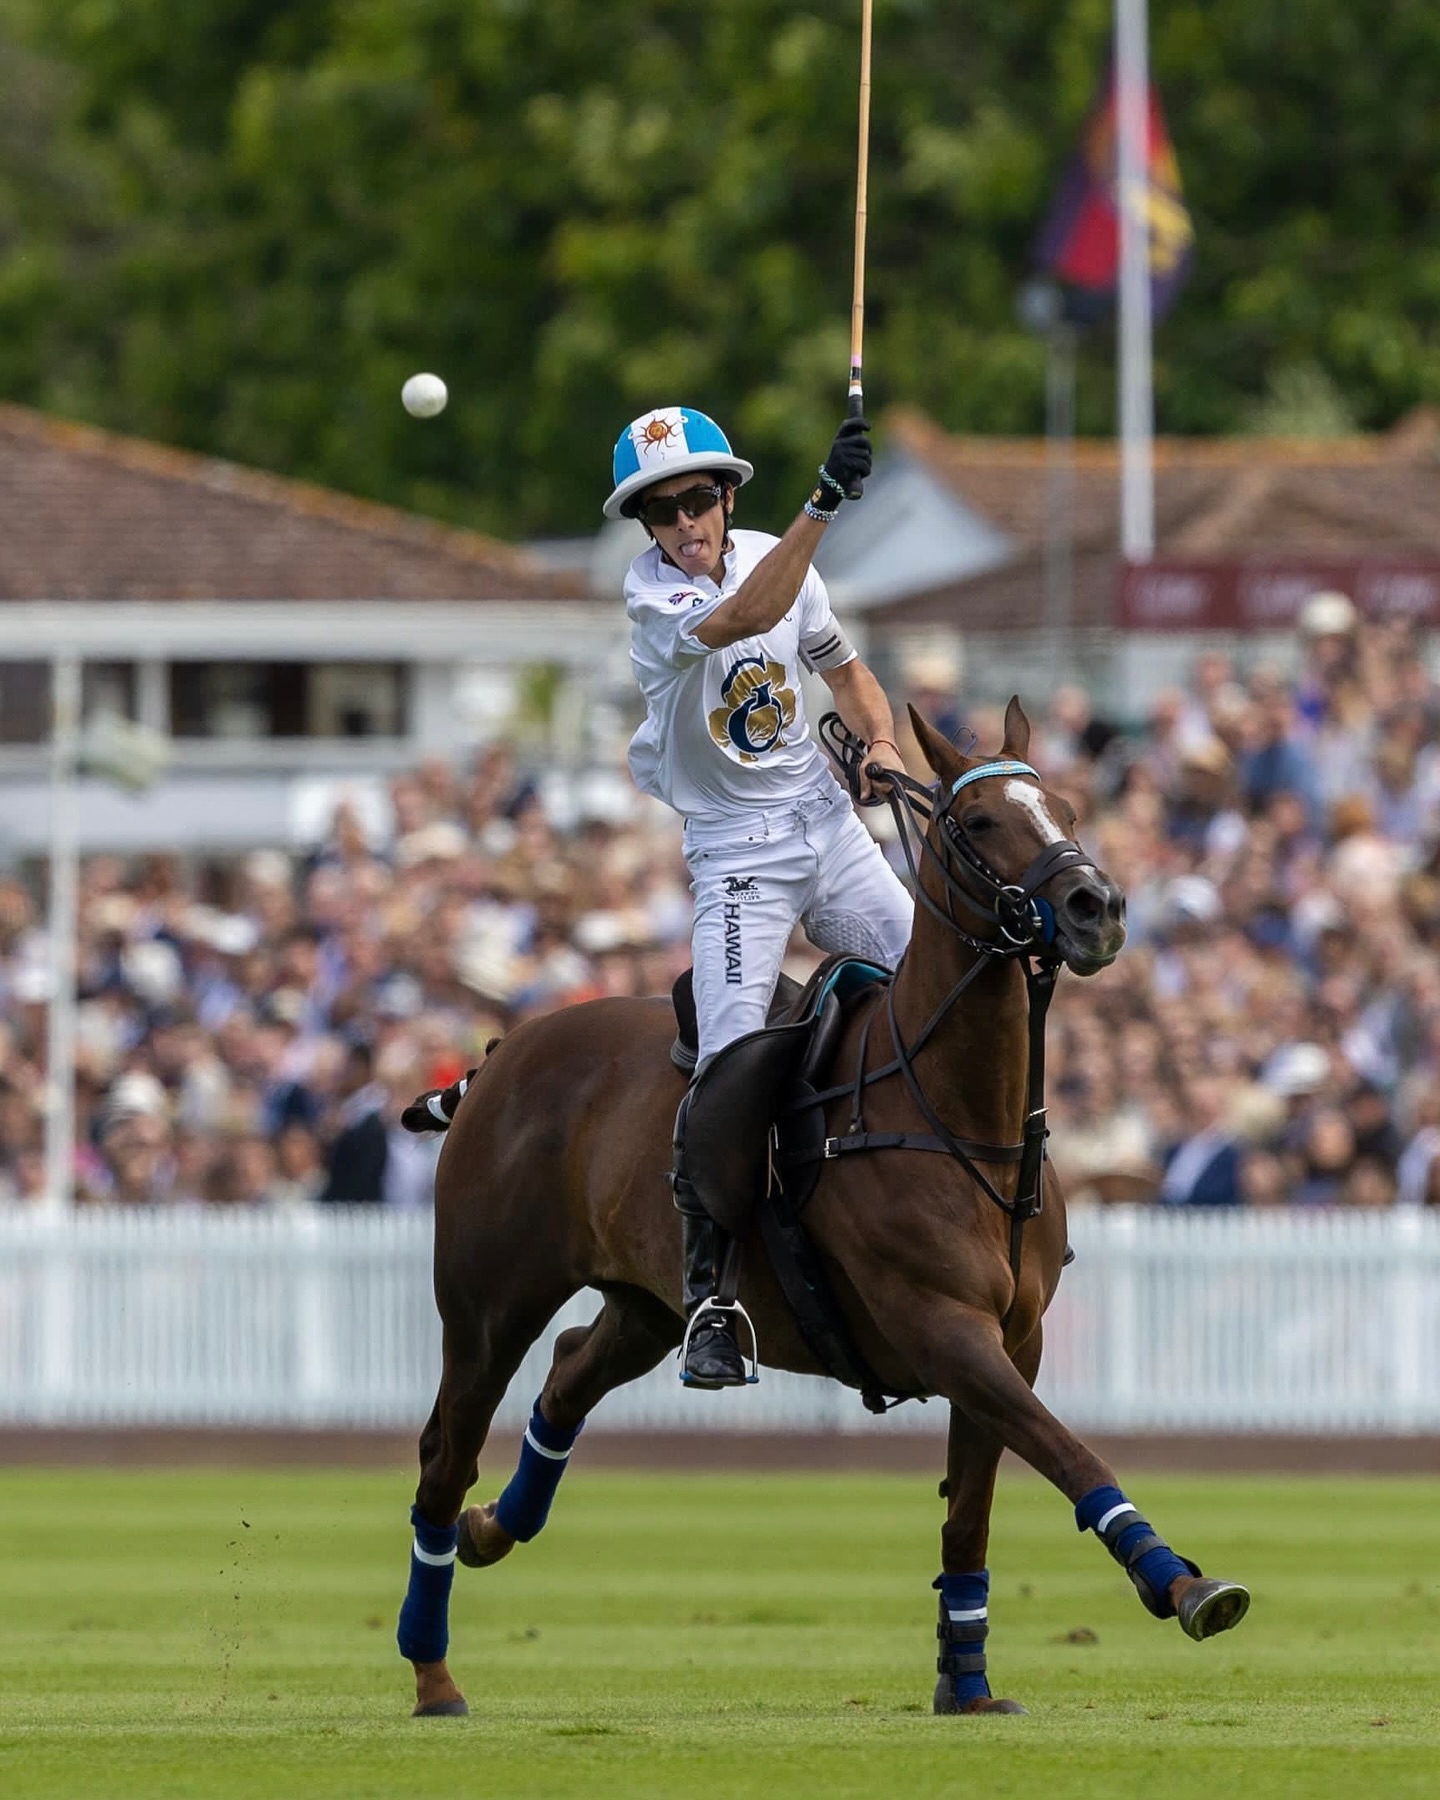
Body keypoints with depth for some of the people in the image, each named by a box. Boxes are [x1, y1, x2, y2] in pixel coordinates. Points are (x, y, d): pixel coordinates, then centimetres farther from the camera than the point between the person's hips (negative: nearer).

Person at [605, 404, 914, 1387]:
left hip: (828, 821, 5)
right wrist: (823, 503, -47)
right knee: (729, 1067, -18)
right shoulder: (653, 593, -16)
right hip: (736, 853, -5)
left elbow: (844, 667, 17)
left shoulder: (775, 557, 2)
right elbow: (745, 618, -37)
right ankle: (710, 1297, -10)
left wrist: (882, 743, -3)